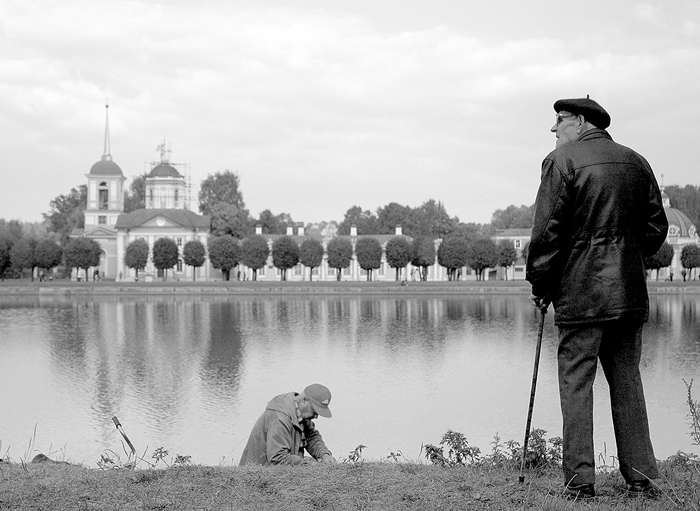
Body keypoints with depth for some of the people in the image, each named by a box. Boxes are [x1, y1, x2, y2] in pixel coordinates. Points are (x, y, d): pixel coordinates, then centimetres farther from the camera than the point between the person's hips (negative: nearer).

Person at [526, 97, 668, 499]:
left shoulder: (562, 161, -5)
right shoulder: (636, 162, 12)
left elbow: (547, 231, -9)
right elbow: (656, 227, 13)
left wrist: (540, 285, 0)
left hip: (580, 290, -5)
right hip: (630, 292, 5)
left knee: (576, 382, -2)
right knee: (627, 381, 10)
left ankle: (581, 480, -4)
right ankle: (641, 477, 9)